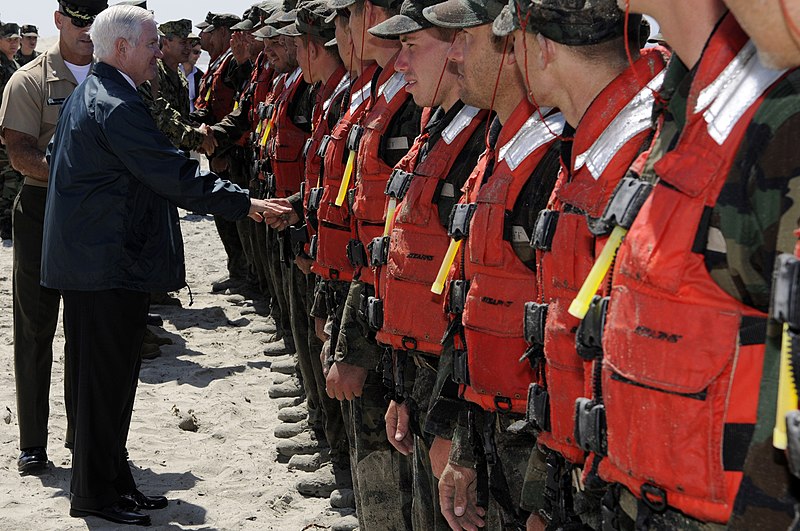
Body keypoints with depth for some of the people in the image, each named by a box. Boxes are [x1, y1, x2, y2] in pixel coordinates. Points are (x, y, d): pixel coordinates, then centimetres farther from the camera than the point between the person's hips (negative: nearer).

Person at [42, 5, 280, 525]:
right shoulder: (117, 107, -20)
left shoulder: (87, 95, 15)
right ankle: (97, 493, 10)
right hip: (110, 265, -11)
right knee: (108, 379, -1)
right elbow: (176, 176, -22)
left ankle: (113, 482, 26)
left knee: (110, 378, 16)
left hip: (88, 261, 11)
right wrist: (246, 203, -17)